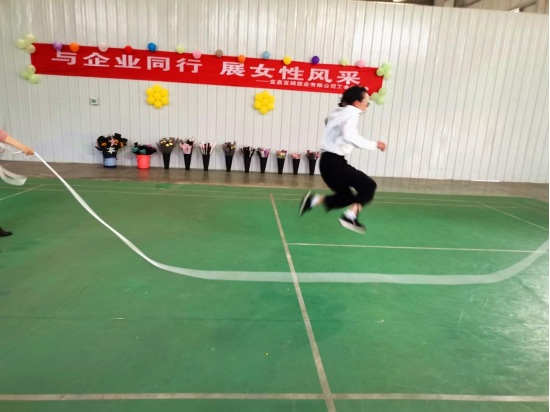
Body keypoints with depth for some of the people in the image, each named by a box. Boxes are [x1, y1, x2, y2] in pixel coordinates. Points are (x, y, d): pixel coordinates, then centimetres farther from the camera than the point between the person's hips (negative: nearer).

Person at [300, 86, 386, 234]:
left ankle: (313, 200, 10)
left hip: (328, 161, 9)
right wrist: (374, 145, -22)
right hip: (334, 162, -9)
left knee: (346, 197, 16)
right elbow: (350, 136, -27)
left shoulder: (339, 113, 17)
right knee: (369, 186, -5)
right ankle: (350, 216, -10)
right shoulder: (351, 113, -10)